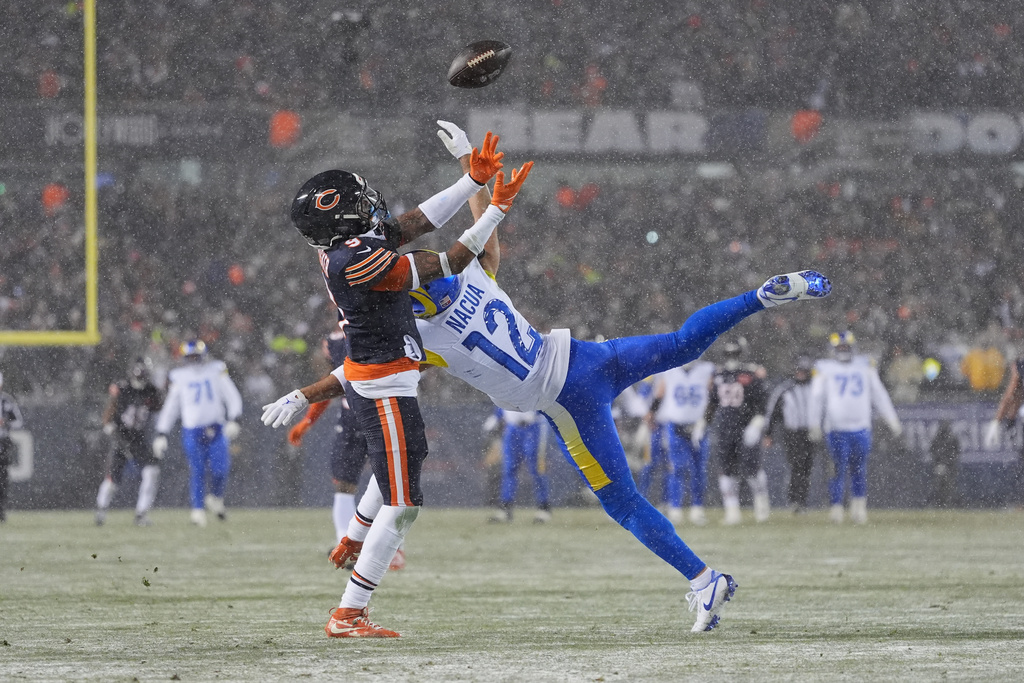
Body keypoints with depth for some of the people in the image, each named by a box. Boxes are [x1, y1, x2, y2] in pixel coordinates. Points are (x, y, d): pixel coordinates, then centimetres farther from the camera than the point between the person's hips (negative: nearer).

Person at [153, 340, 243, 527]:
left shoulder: (216, 370, 6)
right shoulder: (178, 377, 8)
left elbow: (232, 397, 5)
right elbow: (170, 408, 14)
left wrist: (233, 420, -10)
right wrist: (161, 435, 8)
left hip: (216, 429, 0)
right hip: (192, 432, 0)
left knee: (220, 469, -10)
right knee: (197, 471, -8)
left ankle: (216, 499, 17)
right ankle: (198, 510, -3)